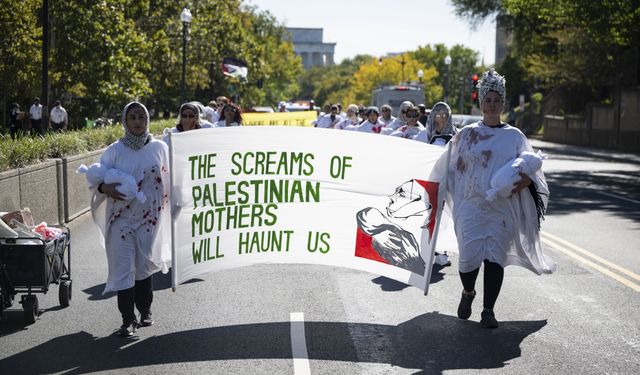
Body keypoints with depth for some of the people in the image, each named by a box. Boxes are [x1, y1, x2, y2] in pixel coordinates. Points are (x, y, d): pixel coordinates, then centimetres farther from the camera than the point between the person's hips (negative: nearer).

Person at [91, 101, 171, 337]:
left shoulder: (159, 148, 1)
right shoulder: (115, 150, -2)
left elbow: (169, 180, 6)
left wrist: (173, 205, 2)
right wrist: (105, 187, -21)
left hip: (149, 217, 1)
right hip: (121, 217, -1)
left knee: (144, 264, 11)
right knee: (123, 266, -3)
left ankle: (145, 311, 28)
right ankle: (128, 320, 3)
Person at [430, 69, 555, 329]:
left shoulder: (514, 136, 8)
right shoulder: (466, 134, 8)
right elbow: (449, 167, 13)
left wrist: (526, 180, -16)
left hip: (503, 208, 0)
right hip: (471, 206, 0)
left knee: (495, 258, -2)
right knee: (469, 256, -4)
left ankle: (488, 310, 10)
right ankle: (468, 293, 27)